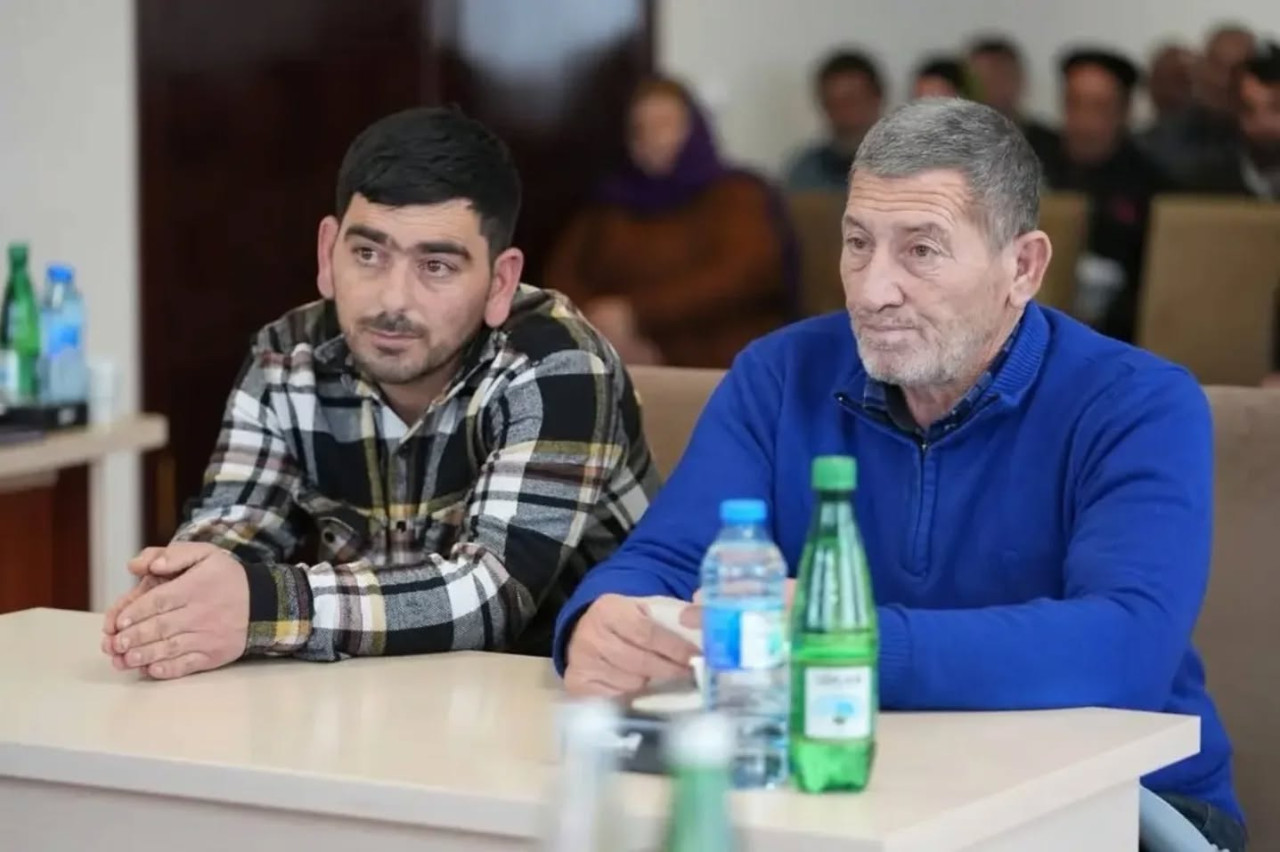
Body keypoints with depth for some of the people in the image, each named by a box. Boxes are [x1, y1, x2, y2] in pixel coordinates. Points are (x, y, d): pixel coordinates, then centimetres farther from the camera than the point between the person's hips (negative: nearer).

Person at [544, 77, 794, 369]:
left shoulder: (737, 196, 8)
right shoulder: (612, 200, 20)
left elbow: (742, 278, -9)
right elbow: (561, 276, 9)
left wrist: (636, 314, -17)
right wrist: (603, 332, -12)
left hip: (715, 371, -4)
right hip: (617, 369, 4)